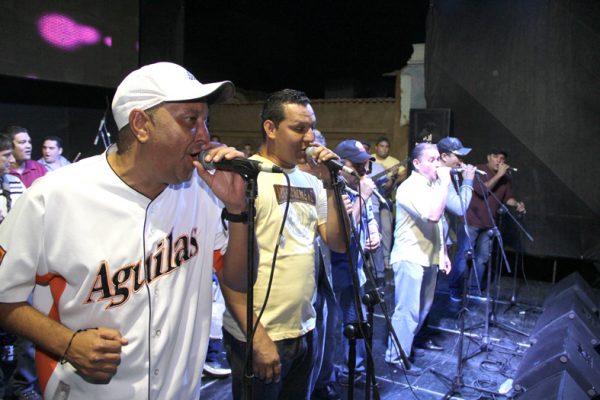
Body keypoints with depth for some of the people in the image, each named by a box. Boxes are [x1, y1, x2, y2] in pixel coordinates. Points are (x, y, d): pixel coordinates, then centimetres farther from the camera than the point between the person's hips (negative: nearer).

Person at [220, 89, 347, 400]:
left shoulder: (310, 180, 5)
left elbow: (338, 244, 4)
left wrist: (330, 185, -7)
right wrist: (257, 337, -17)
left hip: (304, 331, 7)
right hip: (258, 337, -6)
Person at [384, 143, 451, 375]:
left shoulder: (434, 186, 12)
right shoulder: (410, 188, -16)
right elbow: (433, 215, -30)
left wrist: (443, 253, 16)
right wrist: (445, 183, -23)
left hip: (429, 257, 9)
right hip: (410, 257, -9)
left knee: (423, 307, 18)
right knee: (408, 309, -4)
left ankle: (409, 342, 35)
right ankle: (396, 356, 7)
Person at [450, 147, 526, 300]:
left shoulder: (506, 177, 8)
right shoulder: (478, 170, -8)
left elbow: (507, 197, 12)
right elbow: (482, 190, -21)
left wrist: (517, 204, -8)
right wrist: (498, 175, -21)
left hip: (489, 224, 6)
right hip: (471, 221, -5)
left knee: (482, 257, 10)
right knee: (463, 255, -3)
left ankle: (475, 290, 21)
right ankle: (455, 290, 7)